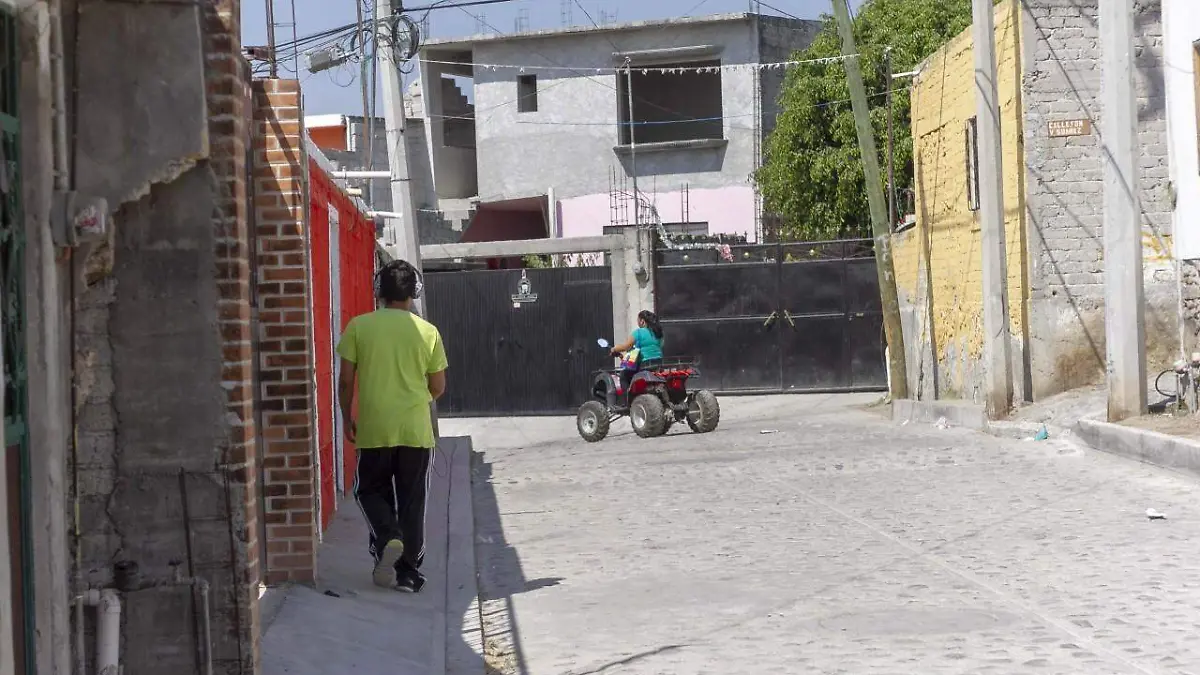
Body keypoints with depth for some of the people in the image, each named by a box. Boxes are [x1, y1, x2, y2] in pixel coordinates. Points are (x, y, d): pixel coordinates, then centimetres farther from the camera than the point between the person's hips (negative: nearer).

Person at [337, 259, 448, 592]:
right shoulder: (427, 331, -1)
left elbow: (346, 380, -2)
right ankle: (408, 571, 10)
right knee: (412, 502, 10)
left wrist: (347, 417, 13)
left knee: (371, 490, 16)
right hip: (416, 430, 1)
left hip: (374, 429, -1)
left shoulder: (359, 326, -4)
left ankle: (388, 538, -10)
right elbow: (438, 387, 5)